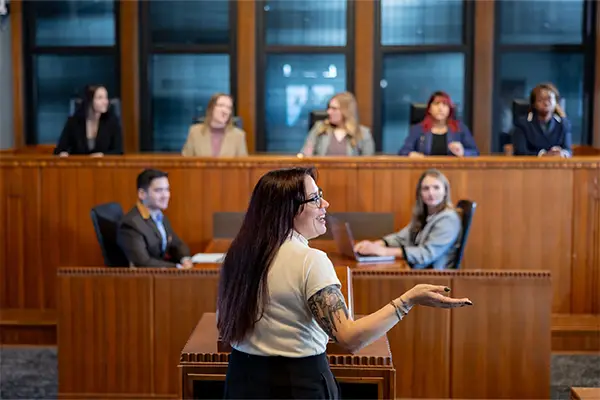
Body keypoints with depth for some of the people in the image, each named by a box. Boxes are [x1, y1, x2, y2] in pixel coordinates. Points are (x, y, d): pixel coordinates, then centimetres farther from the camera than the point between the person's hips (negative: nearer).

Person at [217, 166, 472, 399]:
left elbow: (225, 325, 10)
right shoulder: (310, 261, -20)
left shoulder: (239, 253, 0)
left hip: (242, 379, 6)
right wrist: (409, 300, -27)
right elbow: (350, 338, -26)